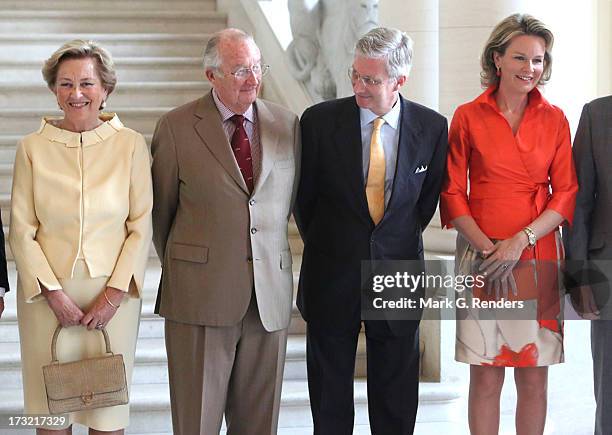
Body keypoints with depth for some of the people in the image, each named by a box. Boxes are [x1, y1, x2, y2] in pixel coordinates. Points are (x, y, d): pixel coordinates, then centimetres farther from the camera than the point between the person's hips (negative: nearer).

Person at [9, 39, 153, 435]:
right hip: (48, 294, 0)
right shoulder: (33, 147, 2)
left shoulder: (130, 144, 1)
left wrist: (114, 295, -9)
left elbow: (141, 227, 0)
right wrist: (53, 293, -9)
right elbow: (21, 231, 1)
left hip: (113, 294, 0)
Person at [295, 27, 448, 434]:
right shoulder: (320, 120, -7)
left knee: (396, 392, 10)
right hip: (332, 275, 0)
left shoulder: (432, 127, -4)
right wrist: (323, 246, 9)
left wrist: (401, 242, 10)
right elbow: (303, 195, 5)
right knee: (329, 390, 9)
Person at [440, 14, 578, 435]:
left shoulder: (554, 120, 6)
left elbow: (566, 194, 3)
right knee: (485, 376, 1)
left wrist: (521, 241, -11)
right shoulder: (468, 116, 2)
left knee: (534, 378, 4)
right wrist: (486, 248, -11)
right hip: (480, 257, -1)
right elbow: (452, 194, 2)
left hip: (538, 258, 1)